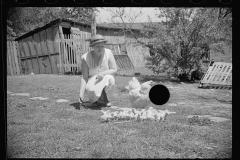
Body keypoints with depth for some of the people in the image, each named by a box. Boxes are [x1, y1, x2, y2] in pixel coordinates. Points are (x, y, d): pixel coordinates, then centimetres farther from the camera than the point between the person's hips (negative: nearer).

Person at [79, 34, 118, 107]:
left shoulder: (108, 53, -13)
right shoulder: (86, 58, -15)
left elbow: (114, 69, -9)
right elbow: (84, 77, -15)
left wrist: (104, 73, -29)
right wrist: (81, 93, -26)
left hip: (106, 80, 1)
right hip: (92, 82, -1)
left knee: (110, 79, -34)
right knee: (91, 90, -35)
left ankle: (107, 99, -6)